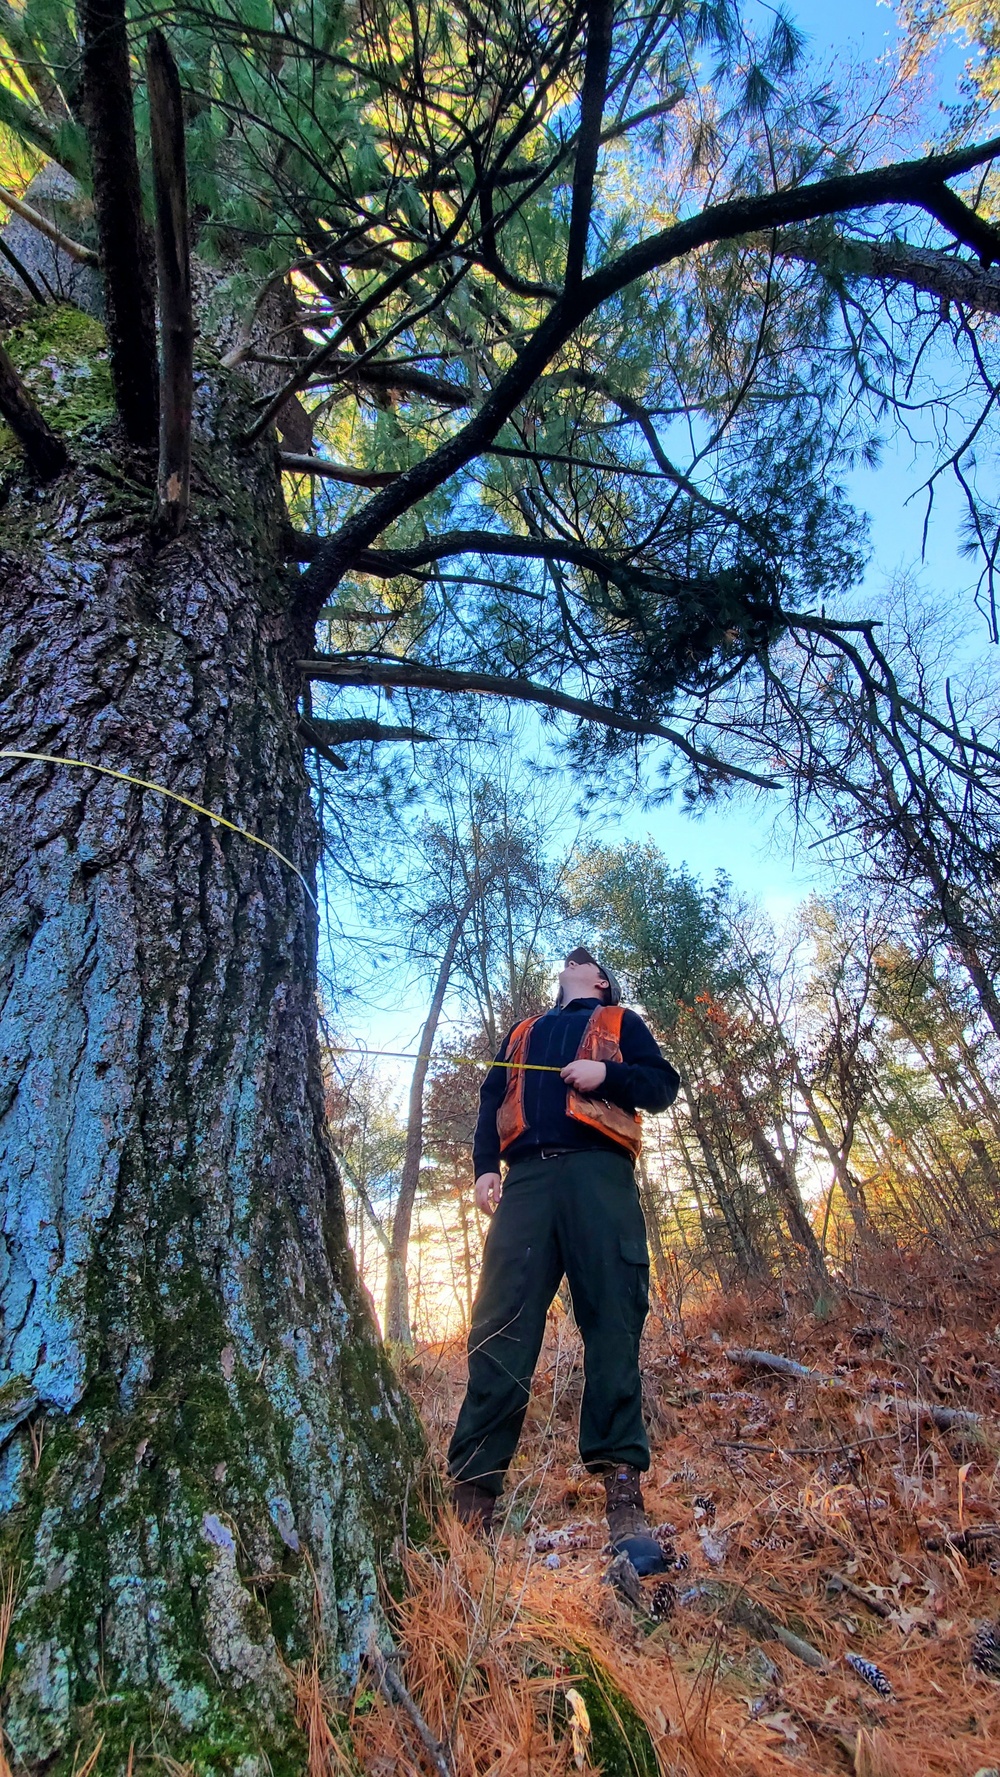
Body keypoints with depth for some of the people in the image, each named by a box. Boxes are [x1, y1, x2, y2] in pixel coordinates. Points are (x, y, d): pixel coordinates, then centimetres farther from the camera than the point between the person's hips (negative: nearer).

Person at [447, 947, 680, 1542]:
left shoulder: (620, 1022, 24)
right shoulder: (522, 1034, 33)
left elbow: (664, 1084, 11)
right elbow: (492, 1102, 23)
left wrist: (607, 1073, -7)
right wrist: (485, 1165, 6)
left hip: (598, 1171, -2)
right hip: (527, 1177, 3)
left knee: (613, 1321, -8)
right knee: (501, 1323, -6)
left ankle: (622, 1484, -3)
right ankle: (474, 1487, -4)